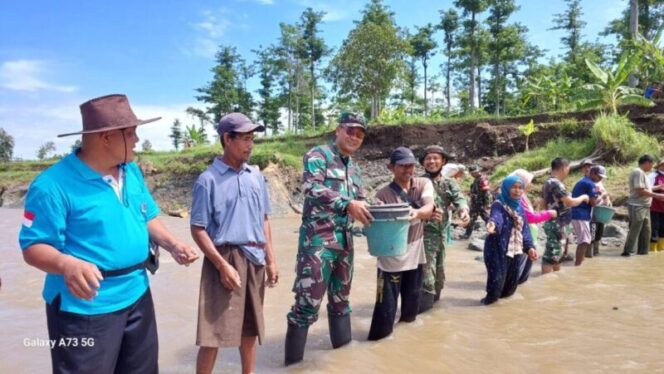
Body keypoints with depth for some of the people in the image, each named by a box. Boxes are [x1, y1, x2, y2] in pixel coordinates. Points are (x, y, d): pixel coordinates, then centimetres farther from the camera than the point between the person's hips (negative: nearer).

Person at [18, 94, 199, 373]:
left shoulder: (132, 171, 5)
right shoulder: (53, 185, -18)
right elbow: (34, 247, -18)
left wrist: (172, 244, -3)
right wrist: (67, 264, -38)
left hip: (137, 297, 7)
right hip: (86, 308, -7)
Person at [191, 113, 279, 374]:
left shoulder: (256, 176, 8)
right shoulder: (209, 180, -9)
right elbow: (198, 229, -10)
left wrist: (270, 260, 10)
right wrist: (222, 265, -16)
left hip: (255, 260, 6)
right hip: (226, 258, -5)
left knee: (250, 328, 17)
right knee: (215, 333, -2)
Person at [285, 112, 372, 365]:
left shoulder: (353, 167, 18)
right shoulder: (318, 155, -5)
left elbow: (360, 199, 22)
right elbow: (311, 187, -20)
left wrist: (369, 211, 0)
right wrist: (347, 204, -26)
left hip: (345, 239, 8)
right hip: (318, 238, -8)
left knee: (341, 298, 17)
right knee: (308, 302, -7)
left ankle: (343, 348, 32)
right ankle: (293, 361, 4)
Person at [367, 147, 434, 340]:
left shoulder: (424, 184, -2)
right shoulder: (383, 194, -8)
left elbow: (429, 208, -20)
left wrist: (417, 213, -43)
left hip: (415, 256, 3)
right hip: (391, 259, -3)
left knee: (411, 306, 19)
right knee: (386, 308, -2)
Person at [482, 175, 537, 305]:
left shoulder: (519, 207, 10)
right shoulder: (498, 205, -13)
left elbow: (525, 229, 15)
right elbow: (496, 217, -36)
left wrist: (529, 246, 4)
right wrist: (493, 223, -59)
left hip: (516, 250, 7)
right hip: (499, 249, -7)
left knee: (512, 280, 15)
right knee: (497, 278, -7)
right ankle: (491, 298, 17)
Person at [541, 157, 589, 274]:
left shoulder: (547, 183, 11)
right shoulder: (556, 184, -20)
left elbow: (545, 204, 20)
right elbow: (570, 202, -23)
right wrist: (583, 197, -6)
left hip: (552, 223, 10)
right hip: (556, 225, -10)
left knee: (556, 253, 20)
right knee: (550, 255, -5)